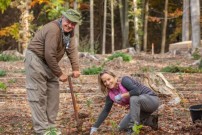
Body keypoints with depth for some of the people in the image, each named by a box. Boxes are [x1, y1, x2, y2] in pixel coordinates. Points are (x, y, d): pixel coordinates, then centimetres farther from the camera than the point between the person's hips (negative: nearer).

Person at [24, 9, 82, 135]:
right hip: (36, 59, -9)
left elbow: (72, 50, -5)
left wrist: (76, 69, -16)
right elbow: (49, 55, -26)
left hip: (49, 63, 9)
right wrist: (60, 74, -18)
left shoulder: (69, 31, 1)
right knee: (38, 95, -9)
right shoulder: (53, 29, -27)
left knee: (53, 93, 8)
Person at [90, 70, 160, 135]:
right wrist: (95, 127, 1)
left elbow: (137, 91, -39)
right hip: (139, 108, 8)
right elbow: (106, 110, 4)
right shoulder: (111, 94, -2)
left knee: (134, 98, -37)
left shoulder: (124, 80, -22)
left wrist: (121, 96, -30)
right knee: (121, 127, 4)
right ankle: (151, 121, 11)